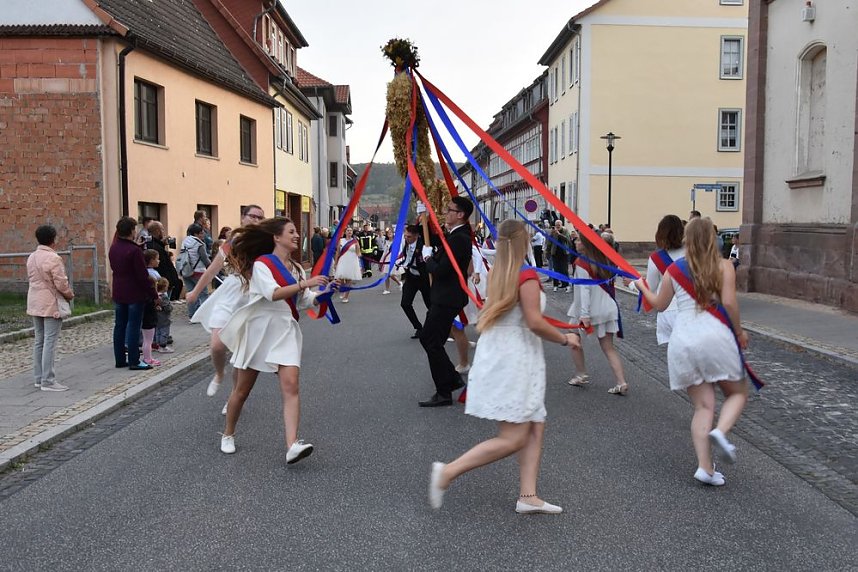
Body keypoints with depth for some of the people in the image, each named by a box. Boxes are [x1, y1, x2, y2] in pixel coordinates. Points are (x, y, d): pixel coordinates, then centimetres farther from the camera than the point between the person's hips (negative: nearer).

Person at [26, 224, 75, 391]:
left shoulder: (31, 257, 8)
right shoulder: (53, 258, -17)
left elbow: (30, 280, 13)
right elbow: (61, 283, -18)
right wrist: (70, 295, 1)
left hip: (35, 304, 8)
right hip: (51, 304, -8)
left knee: (39, 341, 14)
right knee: (50, 342, -6)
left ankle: (38, 378, 20)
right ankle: (48, 381, -6)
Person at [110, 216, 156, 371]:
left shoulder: (113, 248, 7)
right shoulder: (134, 250, -17)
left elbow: (115, 269, 15)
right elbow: (143, 275, -17)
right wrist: (153, 294, -10)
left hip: (118, 293, 8)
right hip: (135, 294, -8)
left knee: (120, 325, 12)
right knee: (134, 327, -3)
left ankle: (120, 359, 18)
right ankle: (134, 361, 0)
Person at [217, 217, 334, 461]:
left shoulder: (296, 268, 14)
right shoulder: (262, 263, -7)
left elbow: (305, 300, 11)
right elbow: (272, 293, -23)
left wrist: (324, 291, -5)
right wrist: (304, 284, -27)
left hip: (285, 330, 4)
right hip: (260, 329, -4)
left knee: (291, 386, -14)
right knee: (243, 388, 8)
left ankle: (292, 446, -23)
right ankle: (228, 435, 30)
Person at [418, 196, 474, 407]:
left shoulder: (459, 239, -21)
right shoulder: (455, 235, 11)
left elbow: (440, 270, -24)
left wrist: (428, 258, -6)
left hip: (447, 300, -10)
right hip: (444, 297, 10)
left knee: (433, 343, -3)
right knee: (427, 337, 18)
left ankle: (444, 393, 5)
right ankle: (453, 378, 26)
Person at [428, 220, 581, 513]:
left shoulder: (496, 273, 9)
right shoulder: (528, 276, -15)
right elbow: (535, 323, -20)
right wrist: (565, 338, -4)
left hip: (497, 354, 9)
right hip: (512, 360, -9)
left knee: (535, 428, 11)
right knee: (513, 438, -6)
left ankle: (528, 497, 12)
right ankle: (448, 472, -6)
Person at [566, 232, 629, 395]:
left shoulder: (582, 263, -14)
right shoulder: (603, 259, 7)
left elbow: (584, 289, -20)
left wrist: (584, 315, -23)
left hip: (590, 310, -6)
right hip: (608, 308, 6)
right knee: (608, 347, 8)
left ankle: (581, 375, 20)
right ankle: (621, 383, 0)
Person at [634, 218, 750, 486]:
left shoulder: (674, 269, 9)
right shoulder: (723, 266, 1)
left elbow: (659, 304, 19)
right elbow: (729, 302, -10)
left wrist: (641, 286, 36)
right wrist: (739, 332, 5)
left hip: (683, 341, 3)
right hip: (715, 336, -3)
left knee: (703, 406, 7)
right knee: (738, 393, 15)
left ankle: (704, 467, -1)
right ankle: (720, 431, -14)